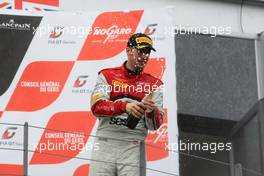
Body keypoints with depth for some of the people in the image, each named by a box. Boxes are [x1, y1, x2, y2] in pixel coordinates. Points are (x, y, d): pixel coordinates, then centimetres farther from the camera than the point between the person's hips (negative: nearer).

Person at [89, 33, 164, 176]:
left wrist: (151, 112, -18)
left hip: (134, 148, 0)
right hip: (105, 144, 0)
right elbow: (96, 107, -6)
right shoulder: (107, 76, 10)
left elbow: (155, 125, 4)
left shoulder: (154, 84, 12)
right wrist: (125, 106, -21)